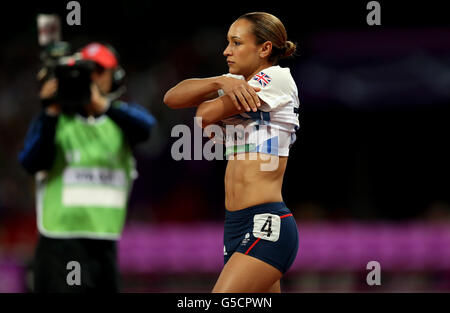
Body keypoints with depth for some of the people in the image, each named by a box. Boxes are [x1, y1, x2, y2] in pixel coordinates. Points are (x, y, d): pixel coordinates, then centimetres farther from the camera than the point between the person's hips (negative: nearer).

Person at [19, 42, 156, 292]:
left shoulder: (122, 117, 10)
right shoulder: (55, 120, 5)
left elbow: (145, 125, -14)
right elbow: (31, 164, -11)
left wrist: (103, 105, -30)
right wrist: (51, 113, -19)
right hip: (60, 246, -3)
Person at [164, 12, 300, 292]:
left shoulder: (278, 78, -7)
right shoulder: (238, 84, 18)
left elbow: (205, 115, -12)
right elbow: (173, 98, 8)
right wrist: (220, 82, -9)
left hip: (267, 226, -9)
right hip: (236, 226, 9)